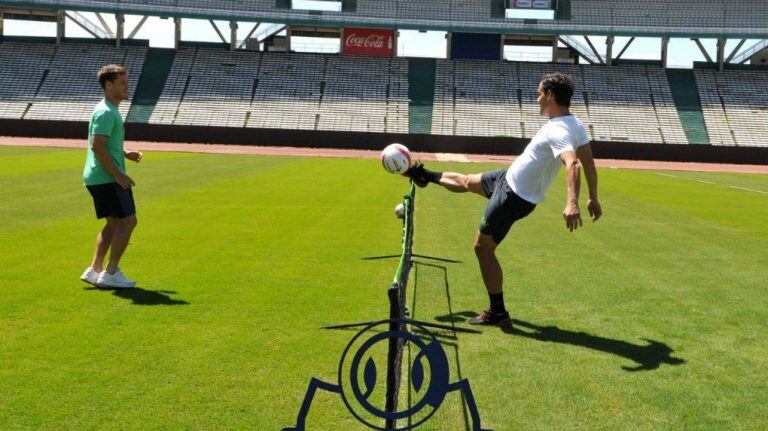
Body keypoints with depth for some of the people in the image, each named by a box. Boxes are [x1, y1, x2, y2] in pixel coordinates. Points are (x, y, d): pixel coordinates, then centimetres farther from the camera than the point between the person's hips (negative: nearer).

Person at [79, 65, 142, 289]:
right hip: (107, 178, -10)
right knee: (128, 221, -5)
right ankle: (110, 273, -1)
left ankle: (95, 270, 15)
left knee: (113, 223, 14)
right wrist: (118, 175, -22)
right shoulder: (106, 112, -15)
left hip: (97, 178, 10)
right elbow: (97, 147, -23)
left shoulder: (109, 110, 18)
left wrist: (126, 154, 15)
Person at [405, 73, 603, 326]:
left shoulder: (557, 131, -30)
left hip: (513, 197, -9)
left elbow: (572, 164, -46)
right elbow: (589, 162, 6)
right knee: (467, 182, 30)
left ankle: (497, 313, 11)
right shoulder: (576, 124, -1)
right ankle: (426, 176, 60)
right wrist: (593, 198, 14)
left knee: (483, 247, 1)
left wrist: (572, 203, -59)